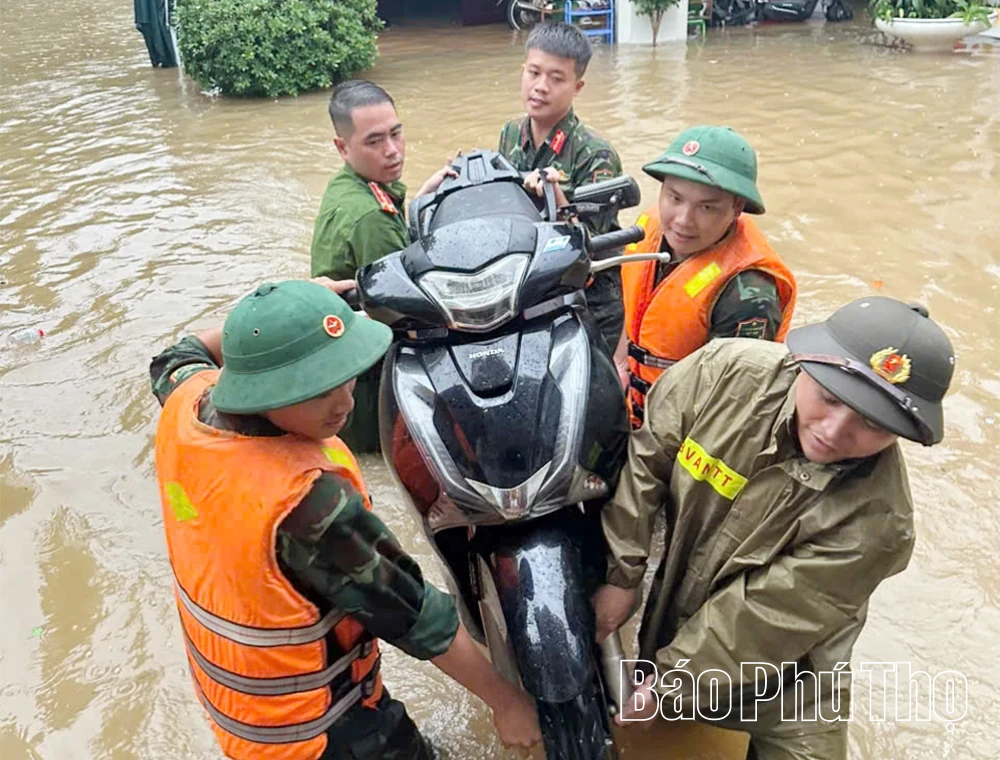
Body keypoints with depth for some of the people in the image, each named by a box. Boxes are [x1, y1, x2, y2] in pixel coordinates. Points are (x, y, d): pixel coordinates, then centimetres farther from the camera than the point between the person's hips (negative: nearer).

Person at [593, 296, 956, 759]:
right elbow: (646, 454, -15)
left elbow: (763, 619, -27)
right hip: (671, 602, 4)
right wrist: (622, 574, -13)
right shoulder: (729, 371, -27)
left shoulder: (874, 521, -34)